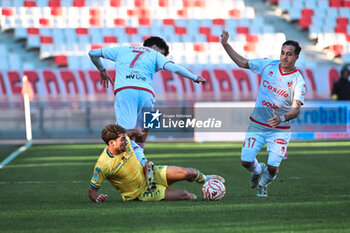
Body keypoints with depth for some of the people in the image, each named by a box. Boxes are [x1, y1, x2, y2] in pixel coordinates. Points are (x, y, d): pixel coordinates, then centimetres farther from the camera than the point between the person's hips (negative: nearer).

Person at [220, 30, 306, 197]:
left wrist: (282, 118, -41)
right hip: (257, 125, 2)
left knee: (273, 168, -11)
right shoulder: (268, 65, -2)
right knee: (246, 161, -8)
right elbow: (242, 62, 9)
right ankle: (257, 170, 31)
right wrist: (225, 45, 1)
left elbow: (296, 109, -22)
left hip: (280, 129, -2)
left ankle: (263, 184, 26)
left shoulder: (298, 80, -12)